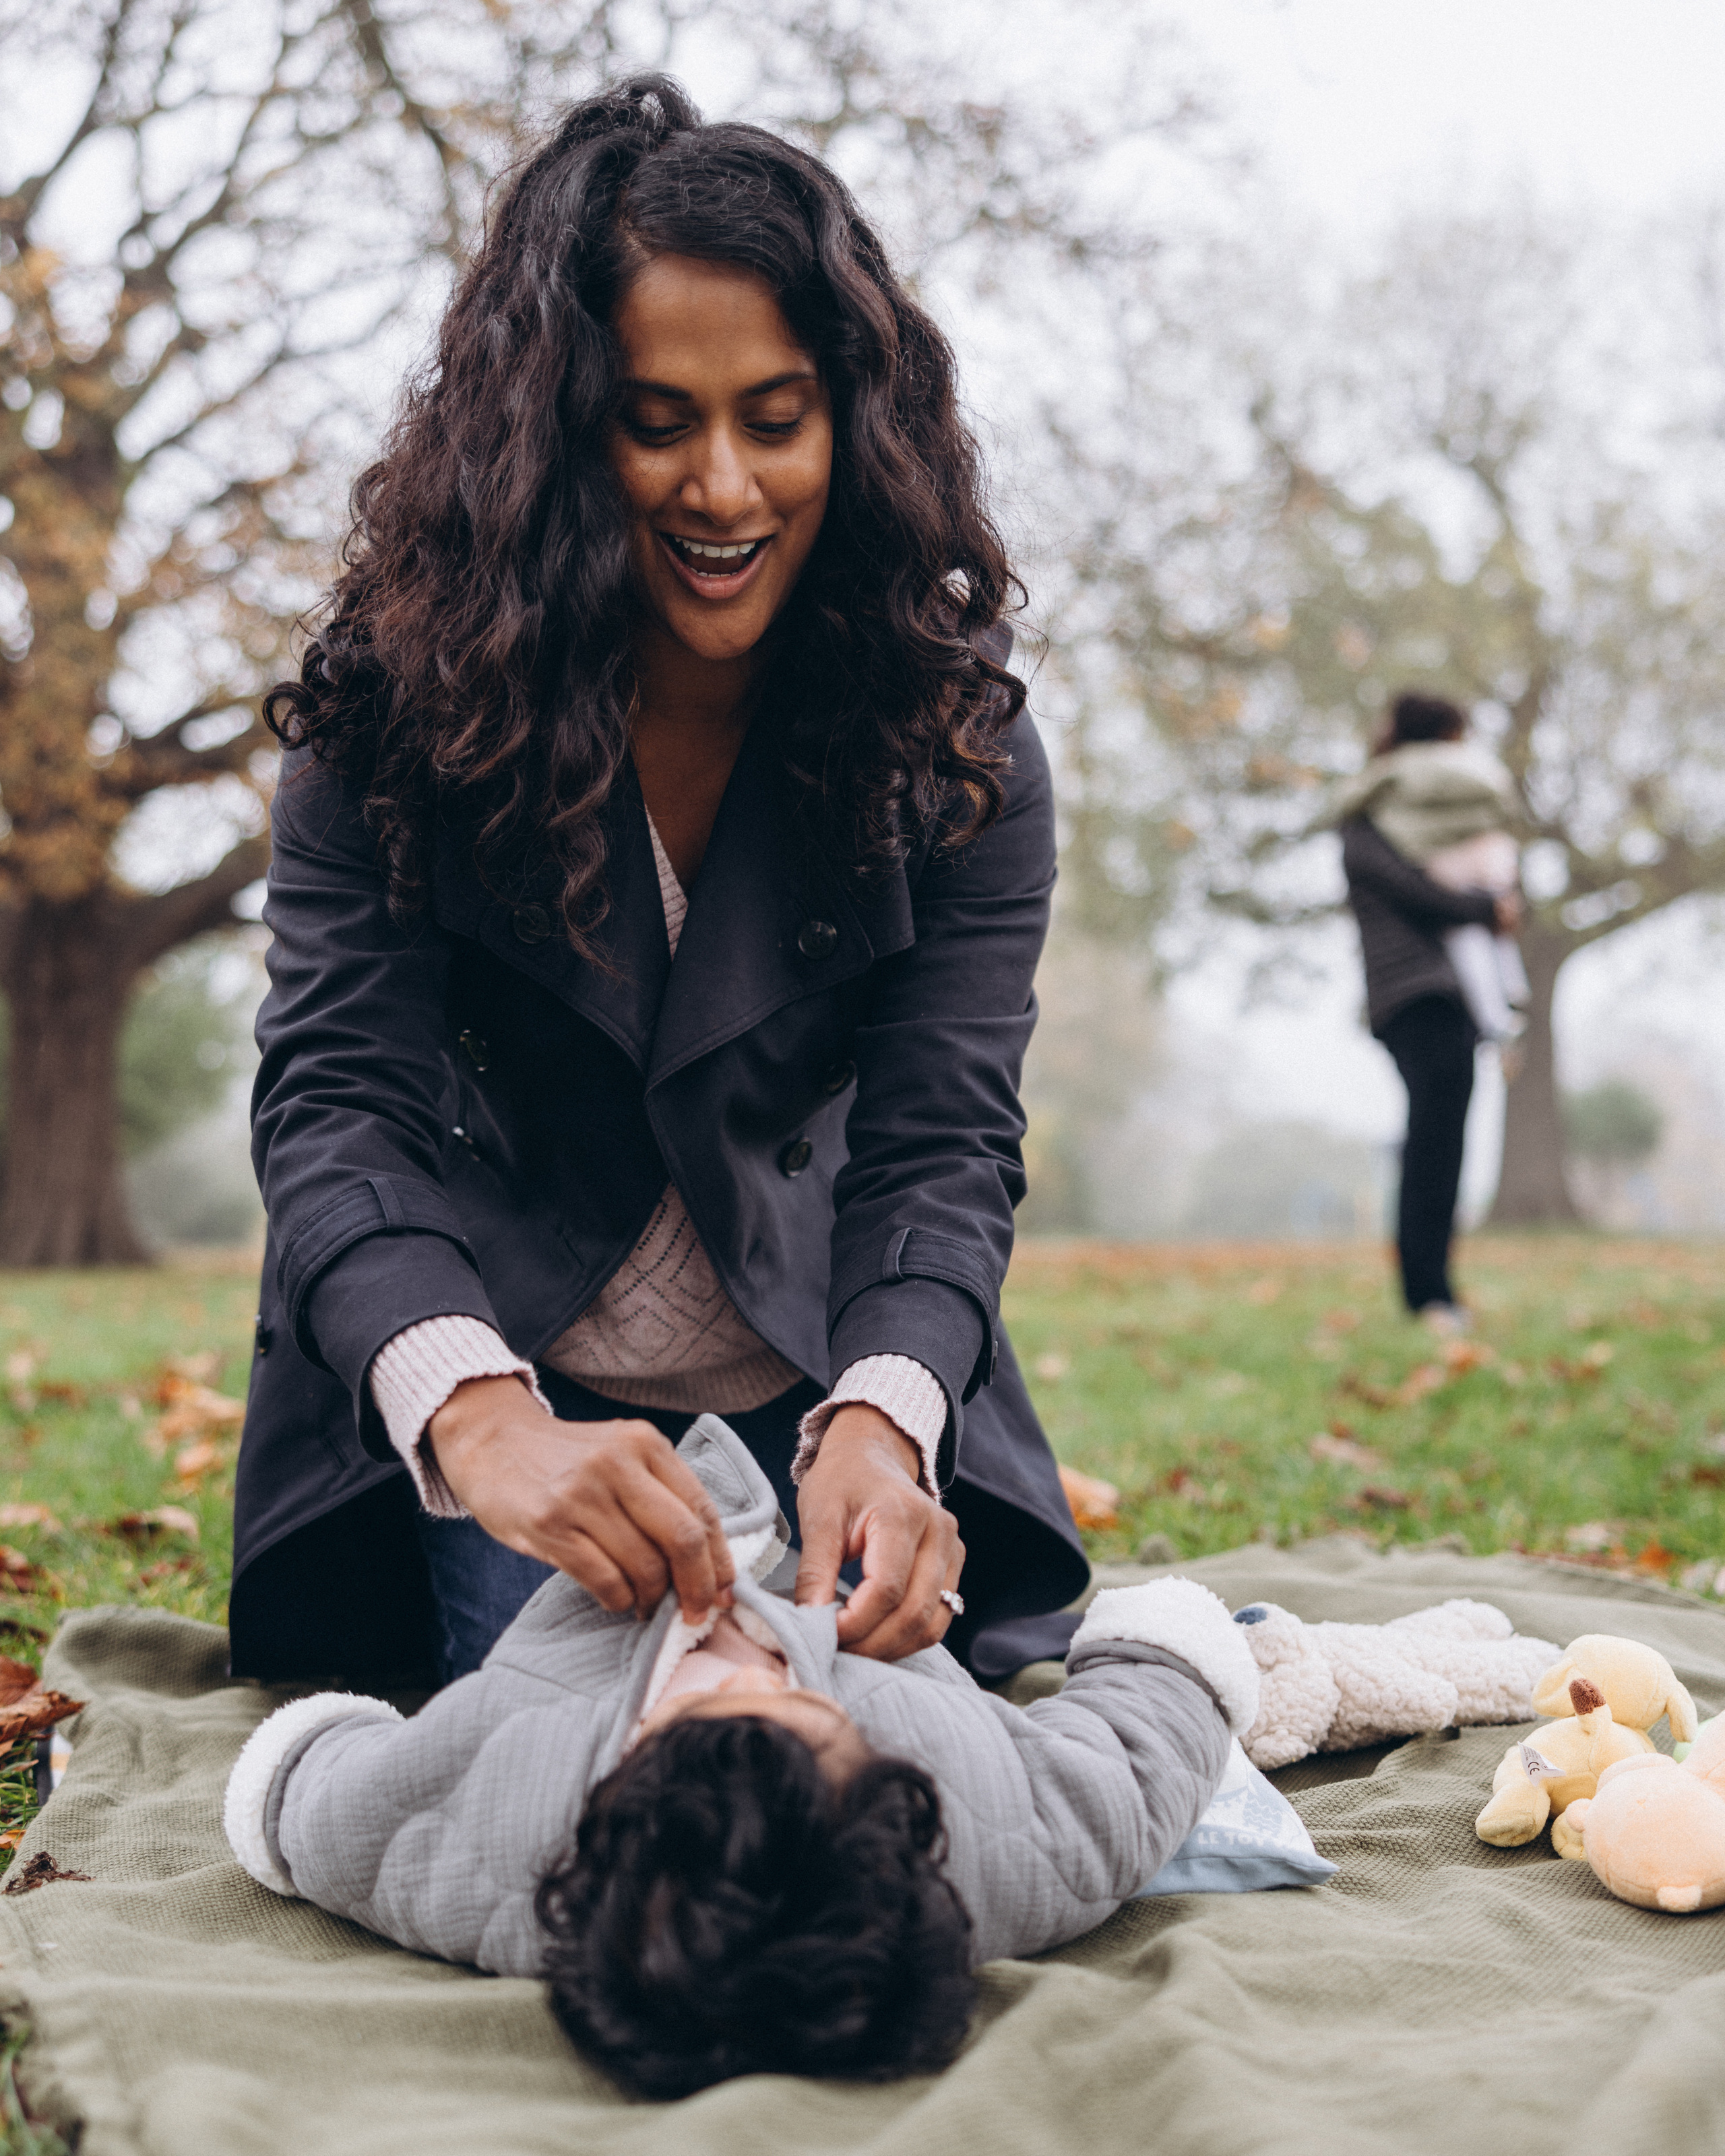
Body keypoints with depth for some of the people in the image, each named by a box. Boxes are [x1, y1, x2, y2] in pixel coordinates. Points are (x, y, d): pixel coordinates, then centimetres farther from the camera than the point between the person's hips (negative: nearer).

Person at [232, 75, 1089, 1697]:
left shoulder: (953, 744, -15)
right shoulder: (401, 710, -18)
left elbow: (942, 1144, -20)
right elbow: (335, 1105, -25)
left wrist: (879, 1424, -42)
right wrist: (479, 1421, -46)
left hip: (822, 1382, 1)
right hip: (498, 1381, -1)